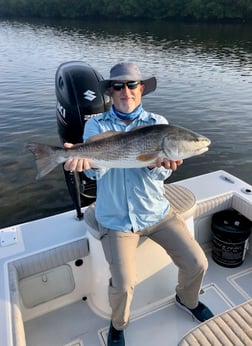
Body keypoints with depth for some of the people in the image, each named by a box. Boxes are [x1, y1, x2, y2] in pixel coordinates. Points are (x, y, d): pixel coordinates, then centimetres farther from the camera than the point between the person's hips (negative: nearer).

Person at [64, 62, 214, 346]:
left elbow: (161, 174, -10)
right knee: (123, 285, -13)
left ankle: (187, 300, 37)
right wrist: (86, 160, -42)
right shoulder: (96, 125, -3)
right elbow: (96, 169, -19)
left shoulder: (157, 123, 0)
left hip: (156, 211, 3)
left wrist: (158, 163, -35)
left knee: (197, 263, 1)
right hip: (116, 218, -2)